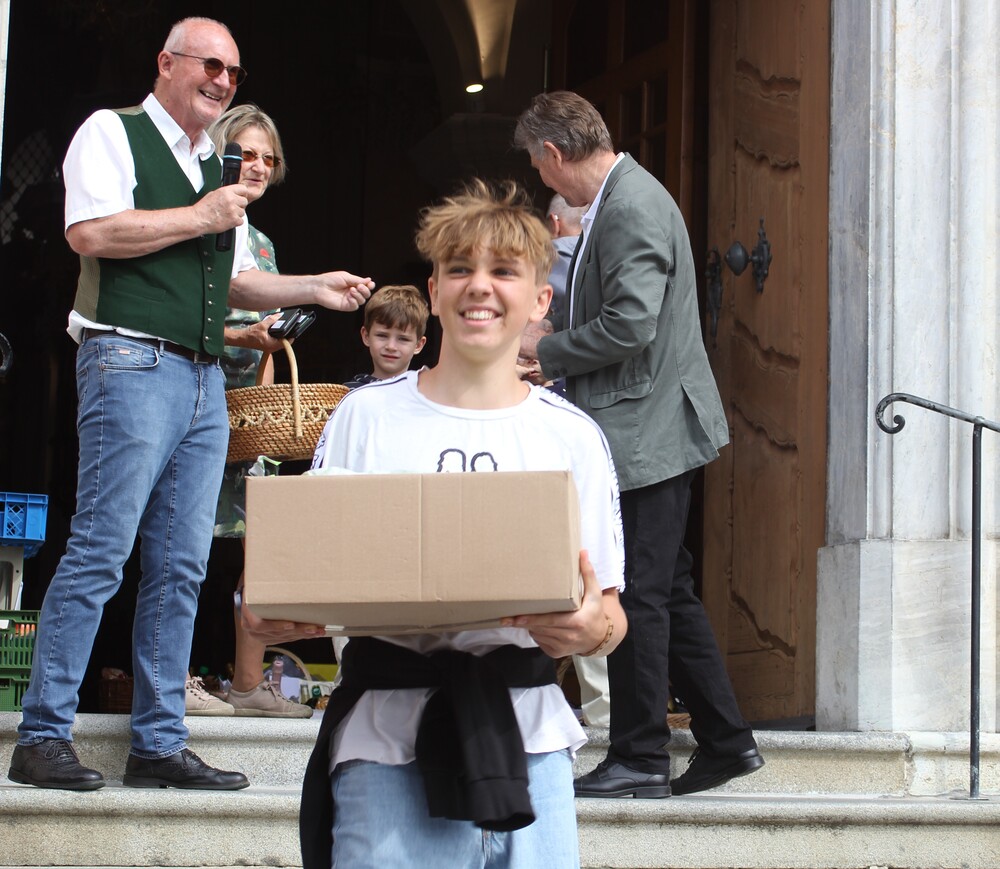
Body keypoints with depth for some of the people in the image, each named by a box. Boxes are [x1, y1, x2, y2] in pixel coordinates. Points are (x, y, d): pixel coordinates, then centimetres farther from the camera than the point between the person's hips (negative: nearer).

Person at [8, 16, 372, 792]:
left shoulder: (216, 170, 23)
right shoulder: (113, 133, 0)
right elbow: (91, 232, -16)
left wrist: (313, 288, 14)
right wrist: (199, 219, -9)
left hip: (205, 379, 8)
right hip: (132, 363, -8)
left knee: (180, 568, 5)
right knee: (99, 552, -11)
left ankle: (158, 744, 9)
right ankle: (43, 736, -7)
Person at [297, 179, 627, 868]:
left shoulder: (574, 438, 8)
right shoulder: (367, 416, 7)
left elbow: (611, 615, 8)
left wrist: (593, 629, -15)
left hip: (529, 739, 1)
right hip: (391, 739, -1)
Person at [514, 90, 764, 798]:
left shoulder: (631, 209, -17)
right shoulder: (622, 199, 16)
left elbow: (630, 326, -24)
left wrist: (547, 352, -12)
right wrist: (555, 361, 13)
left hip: (644, 433, -11)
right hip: (652, 433, 11)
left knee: (637, 597, -5)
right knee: (668, 593, 14)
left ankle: (639, 760, 1)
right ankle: (727, 740, 20)